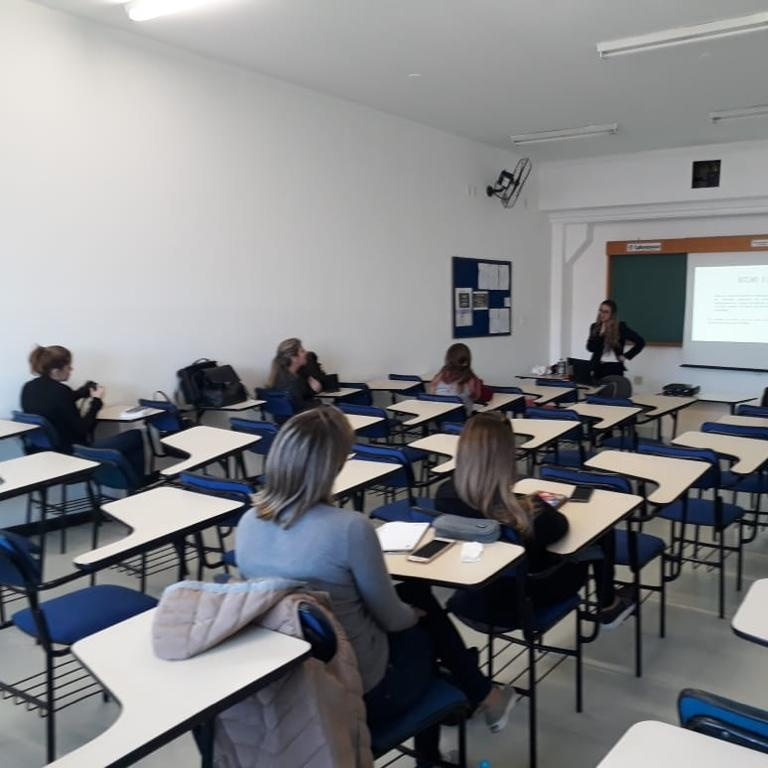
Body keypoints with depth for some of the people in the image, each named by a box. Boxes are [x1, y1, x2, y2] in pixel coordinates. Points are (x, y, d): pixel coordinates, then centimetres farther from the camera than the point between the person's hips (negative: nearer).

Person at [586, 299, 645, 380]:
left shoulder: (620, 327, -2)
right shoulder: (595, 327, 7)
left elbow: (640, 342, 0)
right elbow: (590, 348, -4)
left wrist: (626, 356, -3)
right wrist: (601, 333, -13)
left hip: (614, 368, -3)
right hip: (597, 368, 3)